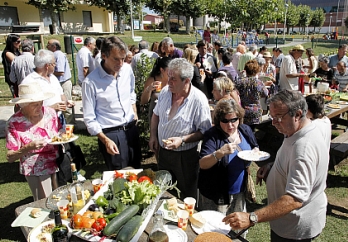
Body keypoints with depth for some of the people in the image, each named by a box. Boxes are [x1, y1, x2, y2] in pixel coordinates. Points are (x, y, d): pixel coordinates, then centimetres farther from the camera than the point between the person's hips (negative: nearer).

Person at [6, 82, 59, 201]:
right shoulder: (14, 123, -11)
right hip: (36, 170, -4)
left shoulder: (50, 113, -1)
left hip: (57, 164, 4)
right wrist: (28, 147, -26)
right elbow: (10, 157, -10)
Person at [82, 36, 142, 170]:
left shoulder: (127, 70, -1)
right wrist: (105, 140, -18)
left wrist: (134, 113, 12)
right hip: (110, 134, -5)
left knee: (136, 168, 20)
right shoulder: (91, 82, -17)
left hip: (131, 129, 5)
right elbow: (90, 119, -13)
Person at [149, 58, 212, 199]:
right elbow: (156, 114, 12)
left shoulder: (199, 99, -21)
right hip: (163, 152, 6)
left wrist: (182, 140, -28)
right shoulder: (165, 91, -4)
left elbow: (205, 131, -18)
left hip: (186, 156, -5)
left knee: (188, 195, 15)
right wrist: (153, 136, 1)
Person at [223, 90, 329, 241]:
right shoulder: (296, 132, -1)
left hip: (296, 229, -9)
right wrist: (272, 166, -1)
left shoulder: (304, 148, -33)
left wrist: (251, 219, -43)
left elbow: (295, 199, -38)